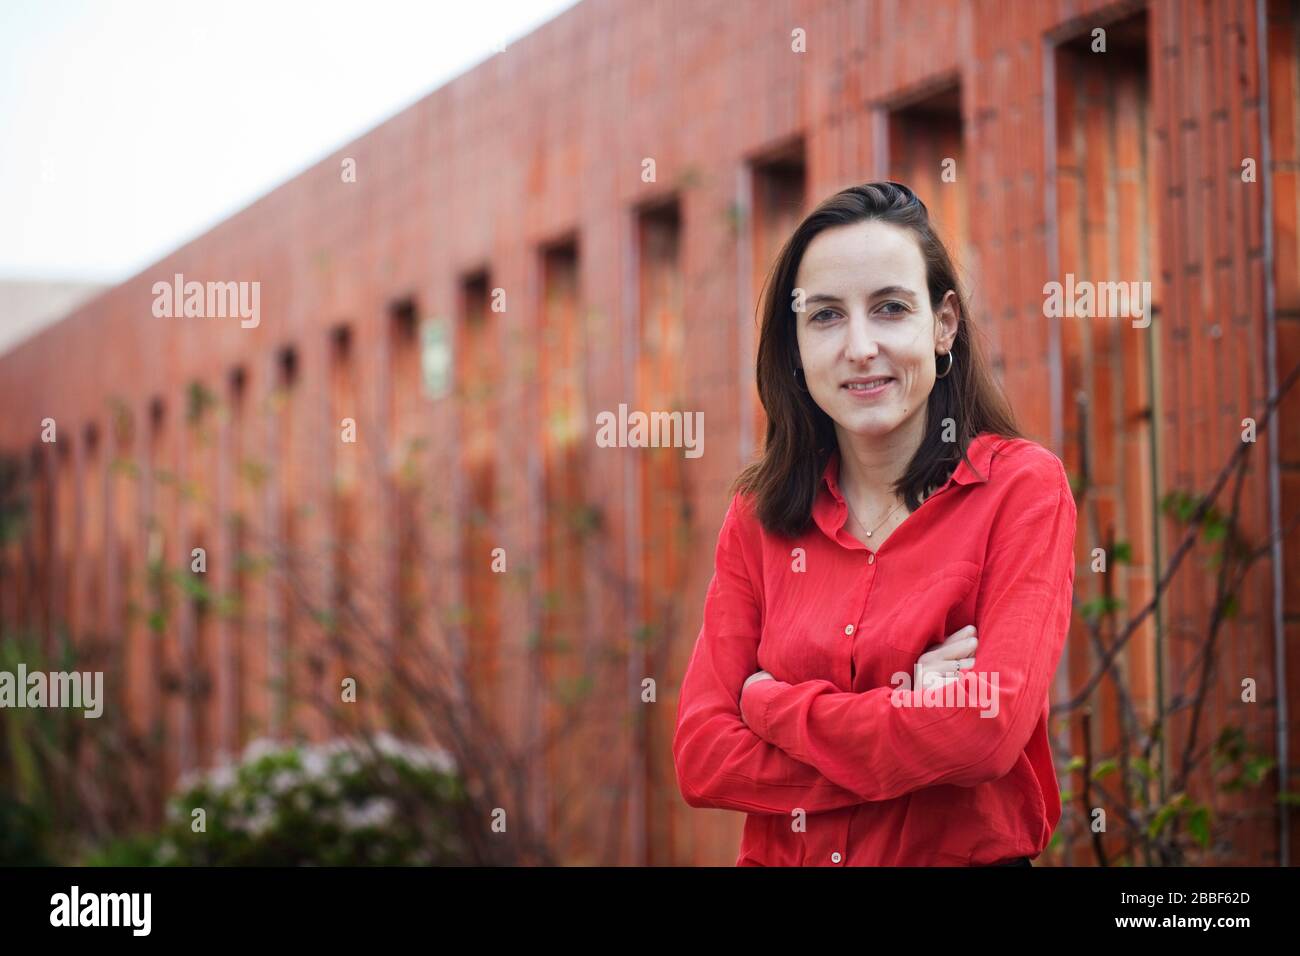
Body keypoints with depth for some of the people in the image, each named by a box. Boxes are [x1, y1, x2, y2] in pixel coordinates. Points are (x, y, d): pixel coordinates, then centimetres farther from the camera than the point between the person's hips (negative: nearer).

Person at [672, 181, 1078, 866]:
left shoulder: (1021, 485, -3)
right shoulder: (760, 515, 6)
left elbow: (988, 730, -14)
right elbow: (699, 758, -2)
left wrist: (771, 702, -5)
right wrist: (907, 719, -12)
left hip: (968, 854, -1)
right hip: (778, 857, 2)